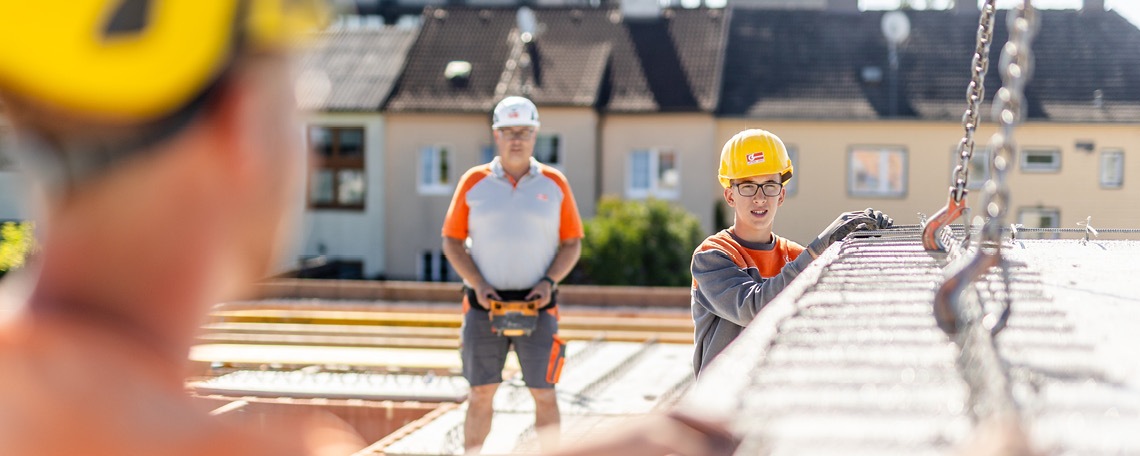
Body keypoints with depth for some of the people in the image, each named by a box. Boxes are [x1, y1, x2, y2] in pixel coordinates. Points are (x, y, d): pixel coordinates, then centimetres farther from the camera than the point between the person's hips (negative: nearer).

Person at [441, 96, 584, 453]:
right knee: (481, 393, 4)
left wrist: (548, 282, -9)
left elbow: (572, 243, 7)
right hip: (485, 303, 0)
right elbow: (452, 241, 5)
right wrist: (477, 285, -9)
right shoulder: (474, 182, 4)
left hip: (536, 304, 0)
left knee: (544, 394, 0)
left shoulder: (555, 183, 5)